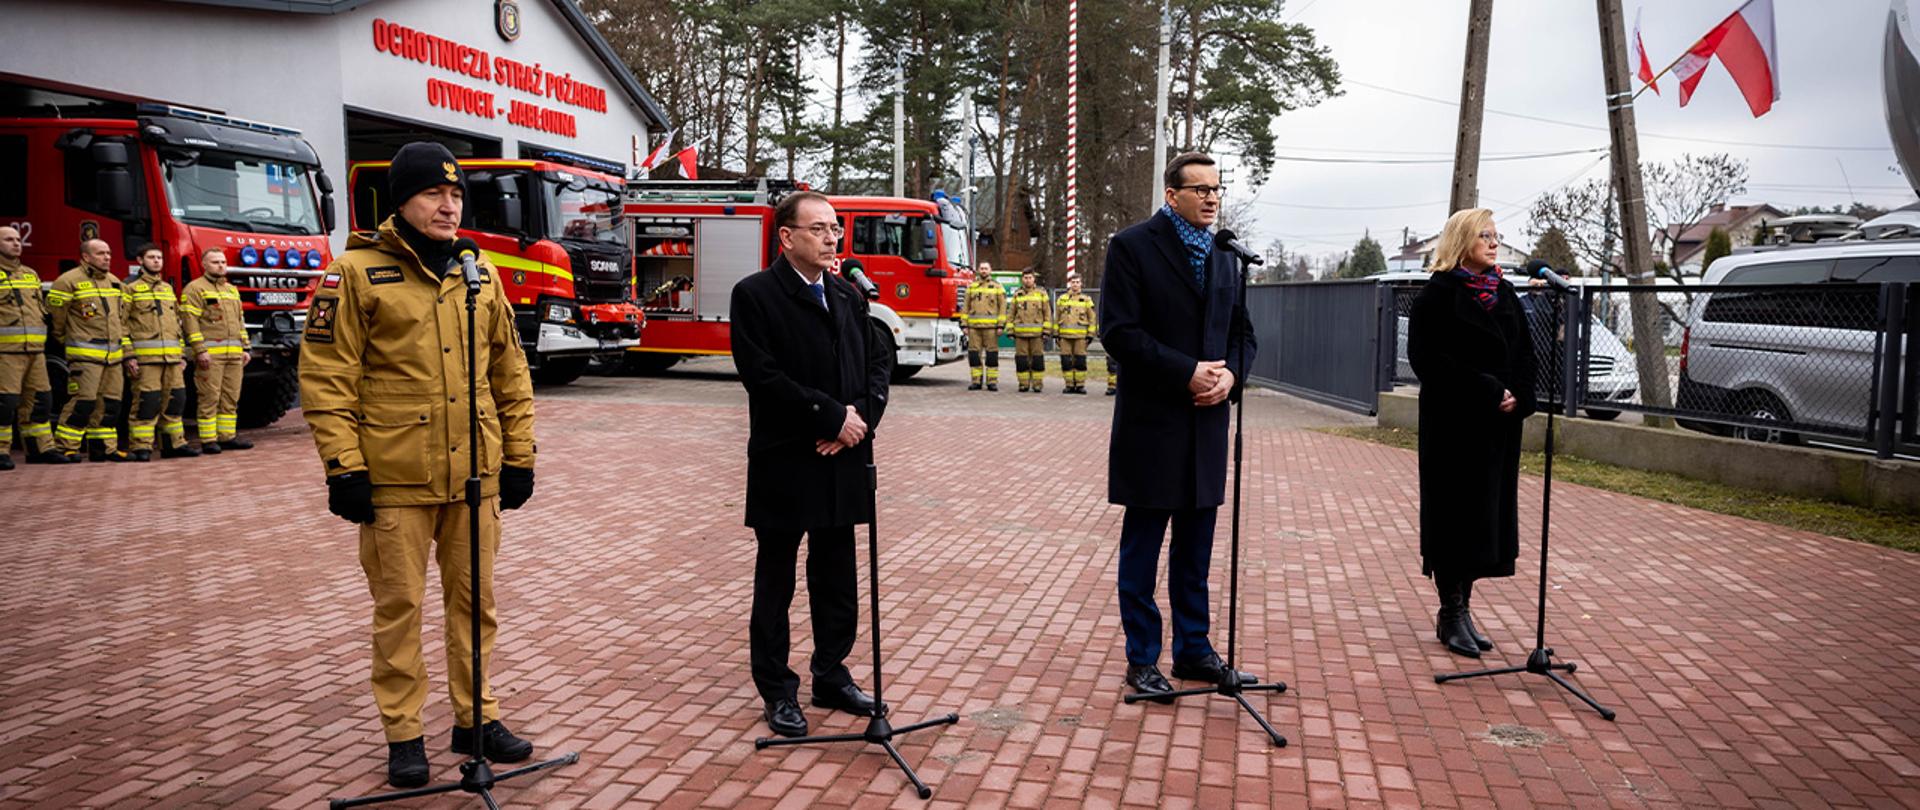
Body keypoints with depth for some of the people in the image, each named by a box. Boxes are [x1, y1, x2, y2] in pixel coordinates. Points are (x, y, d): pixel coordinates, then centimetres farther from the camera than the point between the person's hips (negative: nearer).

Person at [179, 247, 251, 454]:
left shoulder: (232, 289, 22)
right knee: (210, 398, -5)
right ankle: (208, 440, -2)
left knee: (231, 398, 7)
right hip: (210, 354, -7)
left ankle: (228, 436, 13)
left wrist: (245, 348, 16)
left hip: (234, 354, 7)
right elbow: (190, 321, -9)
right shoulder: (195, 289, -1)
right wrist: (200, 350, -17)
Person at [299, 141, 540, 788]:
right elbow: (325, 376, -6)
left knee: (474, 600, 12)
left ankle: (476, 718, 26)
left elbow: (510, 372, 13)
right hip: (396, 479, -4)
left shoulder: (480, 274, 9)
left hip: (475, 474, 4)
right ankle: (403, 735, 20)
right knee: (399, 606, 6)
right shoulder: (357, 271, -4)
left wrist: (519, 456, 10)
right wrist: (344, 467, -11)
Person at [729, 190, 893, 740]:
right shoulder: (754, 295, -8)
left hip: (843, 461, 6)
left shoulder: (849, 296, 13)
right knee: (775, 581, 7)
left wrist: (862, 416, -8)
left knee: (837, 577, 14)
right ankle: (778, 692, 18)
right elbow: (764, 376, -17)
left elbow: (879, 359, 10)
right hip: (786, 463, -6)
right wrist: (833, 416, -16)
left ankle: (831, 675, 29)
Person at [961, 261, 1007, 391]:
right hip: (974, 326, 2)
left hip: (991, 326, -2)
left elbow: (1003, 307, 2)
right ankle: (976, 381, 7)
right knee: (974, 354, 0)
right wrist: (965, 324, 5)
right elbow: (966, 307, 12)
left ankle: (992, 381, 4)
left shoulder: (997, 287, 6)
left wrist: (1001, 325, -6)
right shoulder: (971, 287, 13)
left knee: (992, 354, -2)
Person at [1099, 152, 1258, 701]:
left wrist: (1231, 373, -5)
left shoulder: (1224, 255, 13)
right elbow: (1118, 331, -14)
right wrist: (1187, 372, -18)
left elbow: (1242, 330, 16)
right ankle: (1142, 660, 15)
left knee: (1195, 547, 14)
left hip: (1207, 420, 6)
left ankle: (1193, 650, 25)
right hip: (1152, 420, -6)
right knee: (1142, 546, 4)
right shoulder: (1133, 246, -6)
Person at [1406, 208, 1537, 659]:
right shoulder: (1439, 294, -6)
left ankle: (1460, 608, 18)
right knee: (1456, 512, -2)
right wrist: (1486, 392, -18)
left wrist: (1517, 396, -4)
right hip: (1454, 423, -6)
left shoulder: (1504, 293, 13)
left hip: (1498, 425, 7)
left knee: (1488, 513, 8)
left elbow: (1524, 352, 15)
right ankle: (1452, 613, 6)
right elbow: (1429, 357, -14)